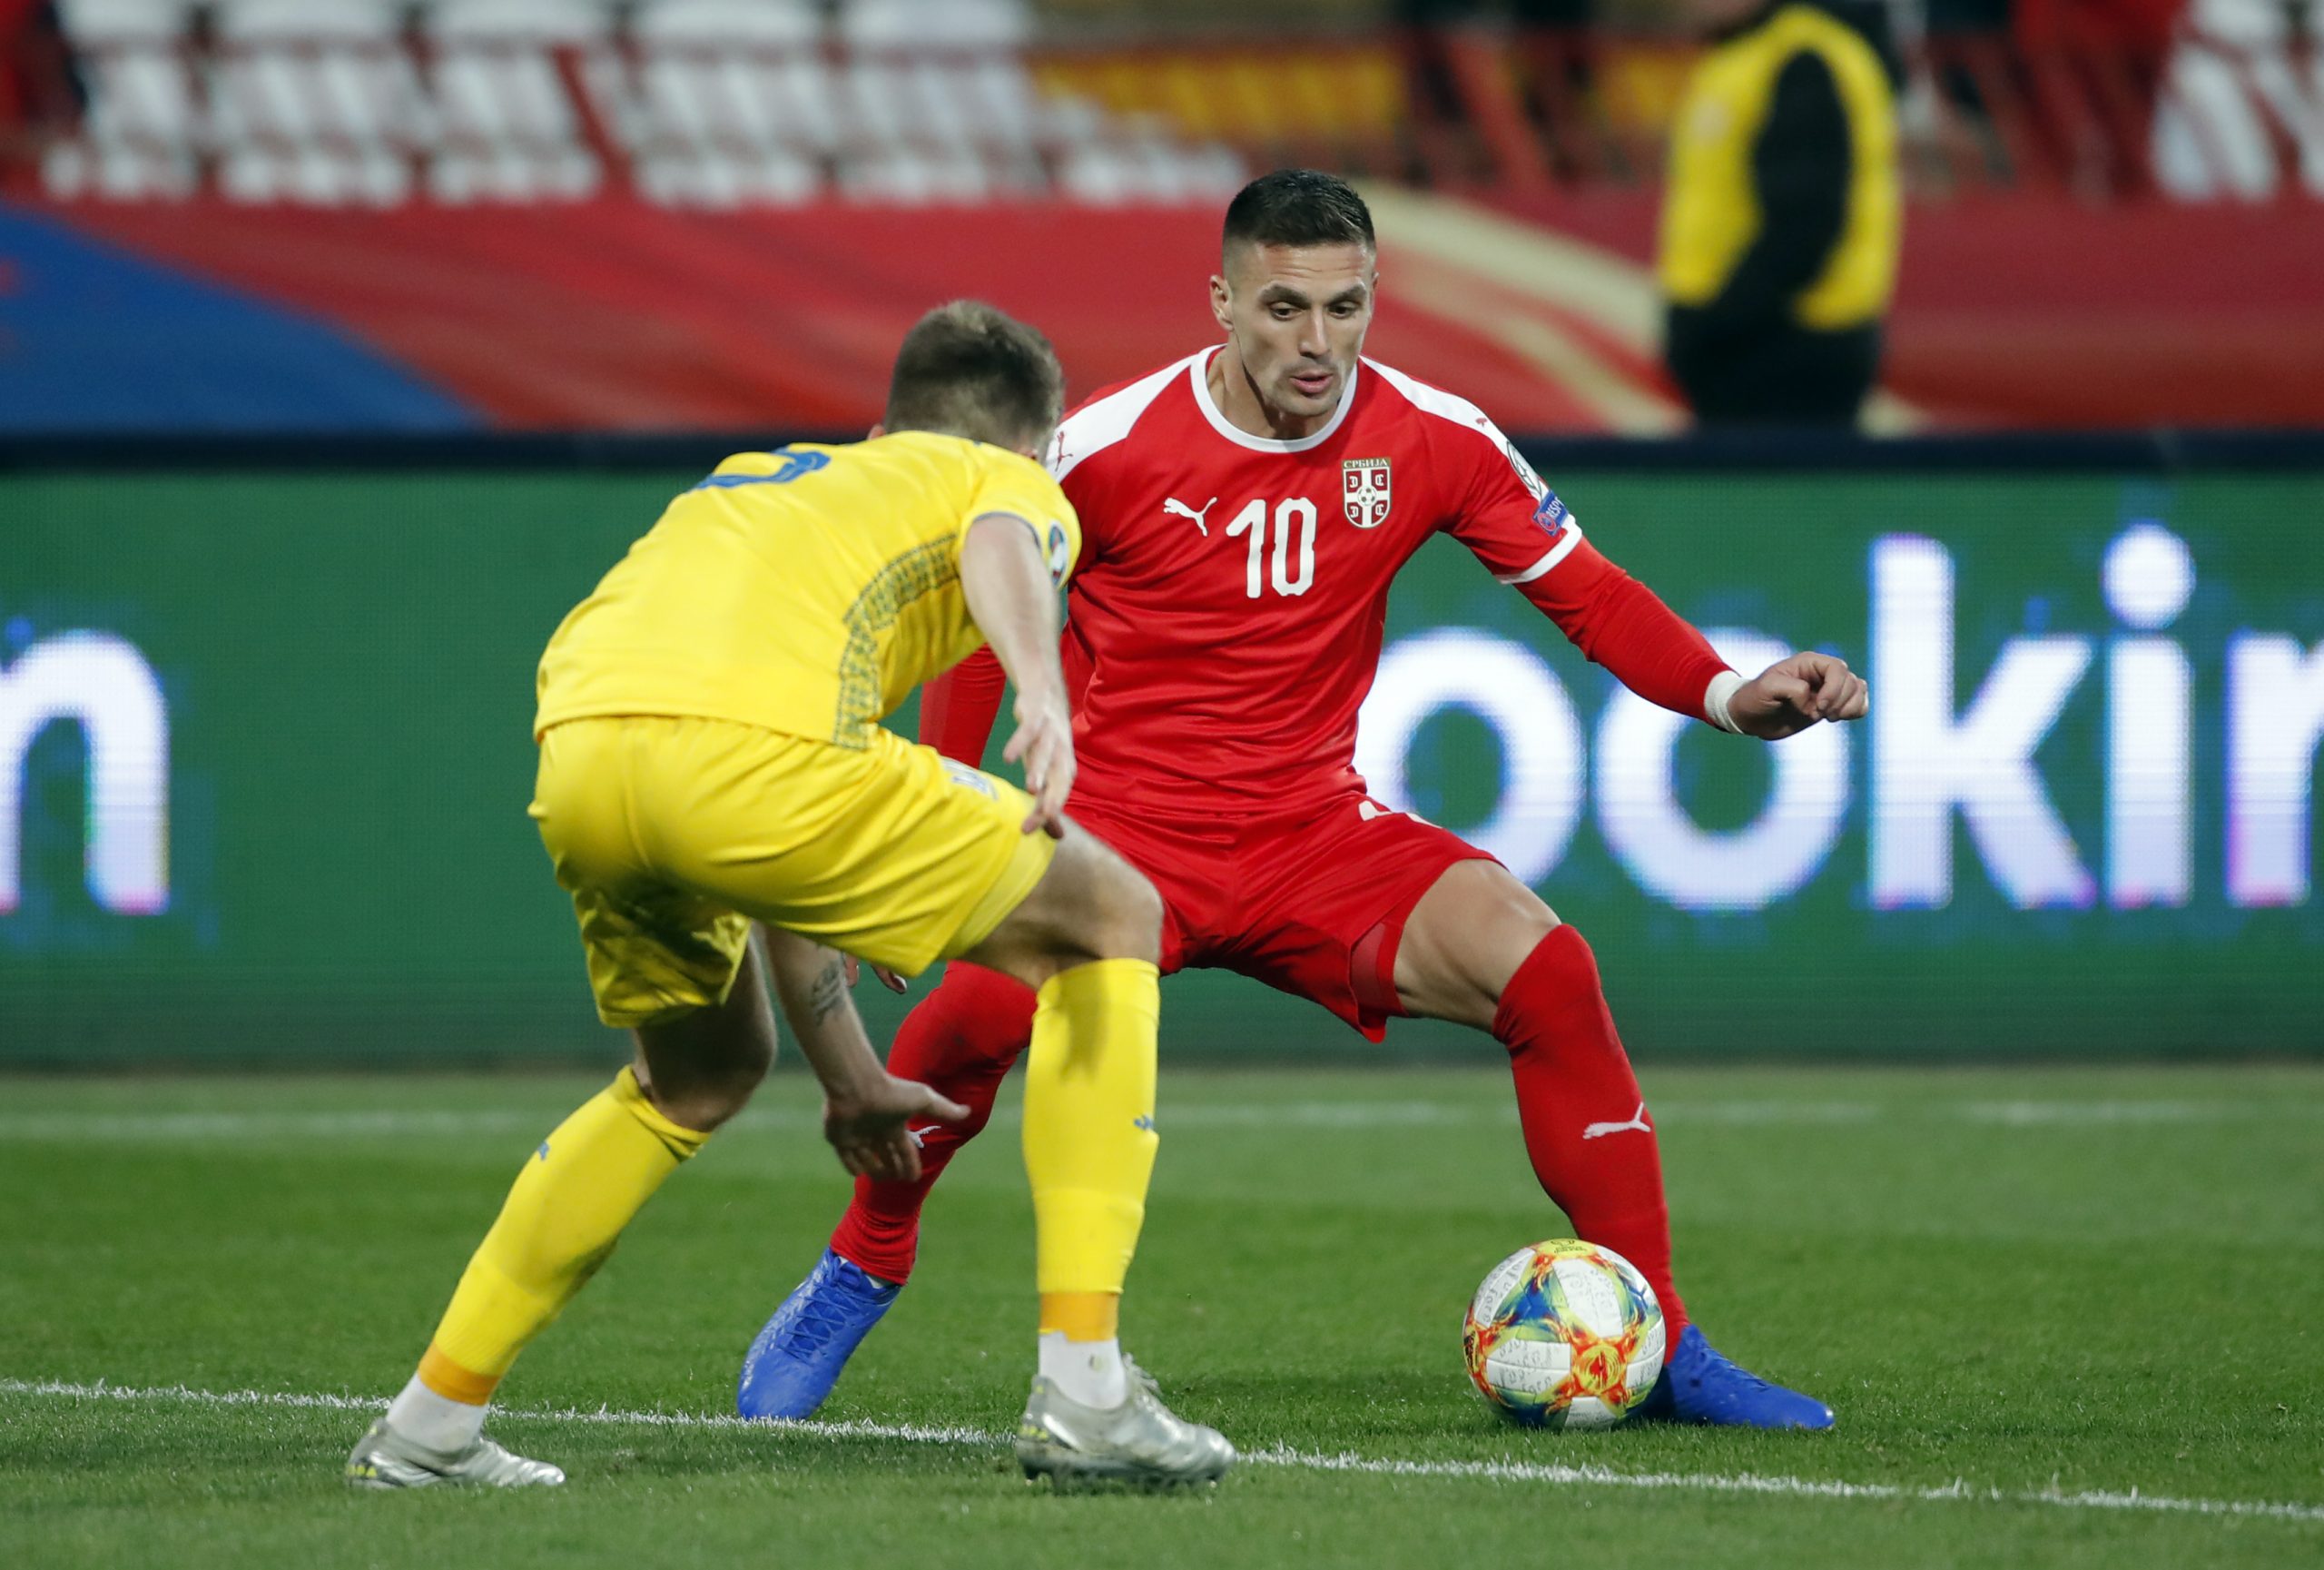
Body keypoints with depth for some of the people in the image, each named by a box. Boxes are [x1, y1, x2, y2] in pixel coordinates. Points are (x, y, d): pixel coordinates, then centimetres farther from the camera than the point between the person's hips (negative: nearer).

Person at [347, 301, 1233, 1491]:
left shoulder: (765, 477, 43)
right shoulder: (1015, 482, 25)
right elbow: (998, 546, -5)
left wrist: (847, 1073, 50)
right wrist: (1043, 693, -25)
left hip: (575, 764, 6)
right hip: (754, 749, -6)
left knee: (701, 1073, 34)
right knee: (1111, 921, 14)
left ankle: (428, 1425, 34)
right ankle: (1083, 1390, 6)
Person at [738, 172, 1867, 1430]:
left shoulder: (1431, 441, -4)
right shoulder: (1107, 448, -10)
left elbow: (1587, 597, 3)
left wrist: (1730, 696, -13)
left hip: (1315, 833, 2)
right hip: (1122, 822, -2)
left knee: (1543, 970, -23)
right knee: (985, 1006, -33)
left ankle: (1660, 1352, -11)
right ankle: (859, 1276, -3)